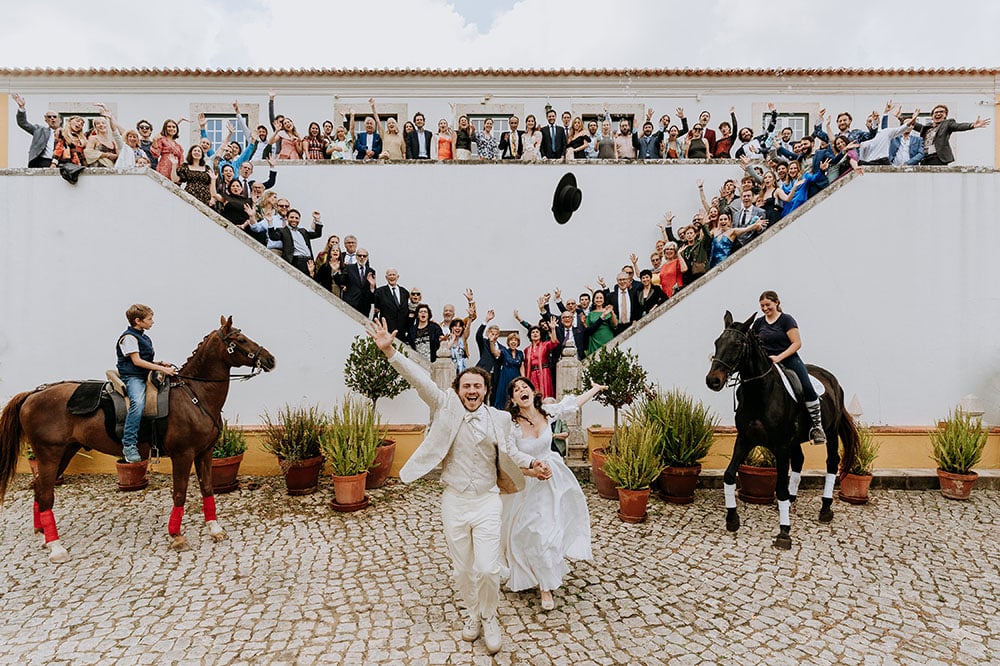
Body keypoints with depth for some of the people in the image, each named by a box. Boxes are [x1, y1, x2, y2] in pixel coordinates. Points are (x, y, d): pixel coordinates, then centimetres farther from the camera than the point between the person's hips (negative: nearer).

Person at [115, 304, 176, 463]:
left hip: (146, 376, 10)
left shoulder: (144, 338, 21)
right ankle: (129, 445, -34)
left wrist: (160, 364, 6)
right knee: (138, 402, -34)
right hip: (132, 377, -10)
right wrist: (162, 369, -19)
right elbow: (137, 361, -15)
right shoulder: (129, 337, -7)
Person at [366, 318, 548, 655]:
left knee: (488, 568, -6)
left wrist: (531, 463, -7)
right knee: (463, 570, 13)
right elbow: (420, 379, -12)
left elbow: (510, 452, 12)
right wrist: (389, 351, -20)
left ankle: (489, 618, 23)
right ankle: (472, 615, 40)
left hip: (487, 501, 0)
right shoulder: (447, 408, -4)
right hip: (454, 502, 1)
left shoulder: (499, 419, 0)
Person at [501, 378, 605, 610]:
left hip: (552, 478, 5)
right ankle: (545, 586, 22)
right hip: (527, 483, -4)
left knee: (553, 524, 17)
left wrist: (596, 388, 15)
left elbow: (573, 403, 5)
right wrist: (533, 472, -31)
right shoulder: (511, 425, -23)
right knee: (534, 532, 1)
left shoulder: (546, 412, -10)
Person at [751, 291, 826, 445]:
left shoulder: (787, 320, 0)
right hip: (767, 363, 3)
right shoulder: (759, 323, 13)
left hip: (789, 359, -3)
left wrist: (779, 357, -18)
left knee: (807, 387, -21)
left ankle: (817, 425, -8)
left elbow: (797, 343, -6)